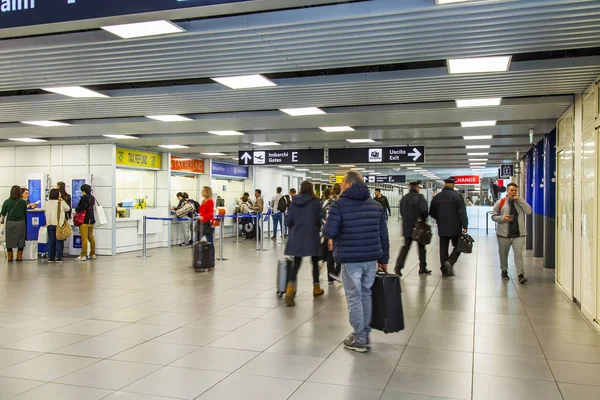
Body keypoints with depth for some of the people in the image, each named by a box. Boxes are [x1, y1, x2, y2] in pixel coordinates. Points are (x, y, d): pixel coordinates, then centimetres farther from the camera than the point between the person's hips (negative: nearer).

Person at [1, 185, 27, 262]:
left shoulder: (7, 202, -5)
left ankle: (10, 257, 14)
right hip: (21, 223, 0)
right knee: (20, 240, 10)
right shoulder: (23, 202, -4)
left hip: (10, 223, 0)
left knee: (9, 240, 10)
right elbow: (25, 213, 4)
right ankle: (19, 257, 14)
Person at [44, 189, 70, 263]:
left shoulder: (47, 203, 3)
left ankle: (50, 257, 12)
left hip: (50, 224, 4)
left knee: (51, 241, 10)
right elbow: (68, 209, 3)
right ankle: (58, 257, 0)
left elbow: (45, 212, 12)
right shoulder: (61, 203, -10)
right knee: (59, 241, 2)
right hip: (59, 224, -4)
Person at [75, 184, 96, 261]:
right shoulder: (92, 198, 11)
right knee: (91, 237, 14)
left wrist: (76, 210, -6)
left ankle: (83, 255, -3)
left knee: (84, 238, -5)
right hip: (91, 220, 8)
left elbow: (82, 207, -24)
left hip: (84, 221, -8)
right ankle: (93, 254, 19)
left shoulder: (84, 197, -15)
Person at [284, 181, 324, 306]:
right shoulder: (315, 202, -5)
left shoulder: (294, 202, 2)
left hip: (297, 237, 2)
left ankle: (290, 289, -17)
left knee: (296, 263, 3)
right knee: (315, 262, 16)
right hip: (312, 236, -2)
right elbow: (320, 219, -5)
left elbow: (288, 221, 3)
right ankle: (316, 288, 27)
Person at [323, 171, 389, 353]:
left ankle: (359, 340, 9)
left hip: (351, 259, -5)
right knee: (366, 295, 16)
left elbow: (329, 232, -14)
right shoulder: (376, 205, 11)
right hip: (371, 258, 6)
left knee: (354, 298, 3)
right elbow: (384, 235, 11)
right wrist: (383, 259, 17)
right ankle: (365, 334, 24)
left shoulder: (340, 204, -7)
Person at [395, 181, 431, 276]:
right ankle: (422, 268, 18)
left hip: (407, 227, 5)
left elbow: (401, 212, 11)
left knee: (406, 247, 9)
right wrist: (423, 219, -4)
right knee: (421, 247, 10)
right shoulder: (419, 197, -12)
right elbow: (424, 210, -21)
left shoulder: (404, 198, 7)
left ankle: (398, 266, -4)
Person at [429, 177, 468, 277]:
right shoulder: (457, 196, -9)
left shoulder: (437, 197, 5)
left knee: (443, 248, 9)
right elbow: (462, 212, -14)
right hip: (455, 227, -4)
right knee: (458, 246, 9)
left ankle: (445, 270, 10)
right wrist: (464, 226, -11)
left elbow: (432, 212, 14)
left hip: (442, 228, 4)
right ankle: (450, 262, -11)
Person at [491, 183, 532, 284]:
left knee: (518, 254, -8)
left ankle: (521, 275, -7)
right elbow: (494, 216, 3)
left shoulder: (520, 201, 6)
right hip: (504, 234, 0)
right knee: (503, 254, 13)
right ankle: (504, 271, 32)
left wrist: (519, 200, -14)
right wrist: (502, 218, -16)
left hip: (518, 234, 0)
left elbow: (528, 211, -10)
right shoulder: (501, 202, 0)